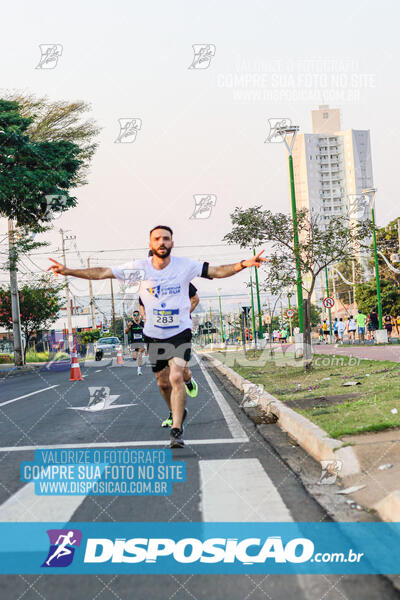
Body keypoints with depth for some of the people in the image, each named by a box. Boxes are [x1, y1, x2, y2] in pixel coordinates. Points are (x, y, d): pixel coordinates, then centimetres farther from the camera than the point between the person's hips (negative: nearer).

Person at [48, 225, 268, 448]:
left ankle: (177, 430, -14)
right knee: (163, 382, 13)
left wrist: (244, 264, -20)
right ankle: (178, 413, 43)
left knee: (177, 377, -21)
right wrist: (68, 271, -12)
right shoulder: (140, 267, -6)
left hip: (180, 332, -2)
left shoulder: (185, 265, -6)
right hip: (153, 335, 2)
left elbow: (218, 271, -5)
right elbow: (102, 272, -5)